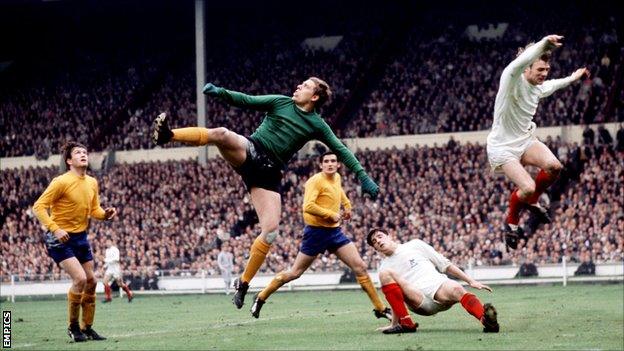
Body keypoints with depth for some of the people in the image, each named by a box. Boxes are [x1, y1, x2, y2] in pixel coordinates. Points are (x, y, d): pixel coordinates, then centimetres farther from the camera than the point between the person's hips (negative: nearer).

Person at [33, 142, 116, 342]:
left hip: (81, 237, 8)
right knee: (79, 278, -19)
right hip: (60, 239, -8)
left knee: (91, 281, 8)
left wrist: (105, 214, -7)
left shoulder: (92, 183, 5)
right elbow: (39, 207, -17)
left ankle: (87, 328, 21)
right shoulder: (62, 182, -17)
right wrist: (55, 229, -27)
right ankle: (73, 327, -4)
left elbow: (94, 210, 16)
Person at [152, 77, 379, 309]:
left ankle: (243, 283, 0)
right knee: (221, 134, -35)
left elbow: (341, 151, 13)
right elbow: (247, 101, 5)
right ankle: (167, 135, -54)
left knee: (271, 230, -14)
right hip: (249, 151, -1)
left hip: (269, 172, 1)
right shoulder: (281, 103, 11)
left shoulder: (317, 125, 11)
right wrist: (220, 92, -12)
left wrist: (363, 177, 7)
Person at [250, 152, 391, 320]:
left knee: (360, 267, -4)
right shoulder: (316, 181, -14)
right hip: (316, 231, -6)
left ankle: (380, 308, 1)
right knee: (295, 273, 3)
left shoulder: (337, 178, 10)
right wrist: (331, 214, -21)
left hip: (334, 231, 6)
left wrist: (347, 205, 23)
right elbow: (308, 206, -27)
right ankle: (261, 297, 20)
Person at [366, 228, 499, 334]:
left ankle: (487, 319, -63)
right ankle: (406, 323, -25)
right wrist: (394, 324, 17)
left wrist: (471, 281, 9)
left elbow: (444, 264, 17)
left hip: (439, 286, 0)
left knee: (456, 289, -36)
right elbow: (396, 299, 26)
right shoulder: (385, 266, 22)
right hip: (420, 304, 1)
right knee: (385, 273, -20)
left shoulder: (414, 245, 19)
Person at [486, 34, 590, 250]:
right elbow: (519, 63, -45)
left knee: (554, 166, -20)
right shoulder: (512, 81, -22)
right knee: (528, 187, -21)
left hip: (525, 141, 7)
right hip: (502, 148, -7)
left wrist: (572, 79, 36)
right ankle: (511, 223, 9)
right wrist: (544, 44, -58)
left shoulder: (538, 87, 2)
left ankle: (532, 201, 9)